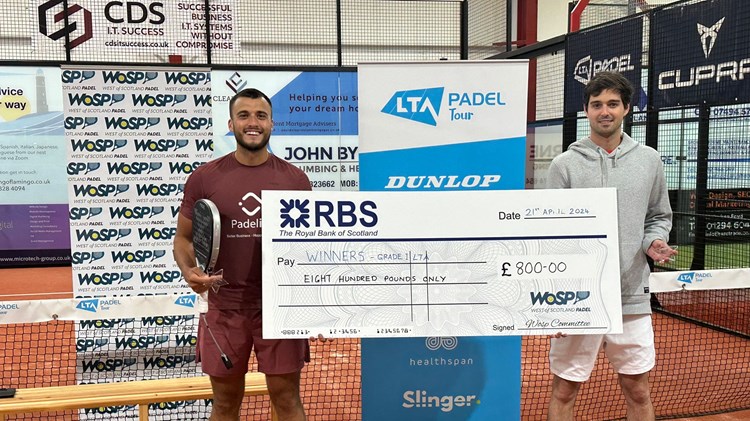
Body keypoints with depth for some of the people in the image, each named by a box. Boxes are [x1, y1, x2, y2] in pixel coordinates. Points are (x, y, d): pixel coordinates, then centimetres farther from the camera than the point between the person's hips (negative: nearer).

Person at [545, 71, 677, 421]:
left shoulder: (649, 160, 7)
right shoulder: (565, 165, -2)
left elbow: (659, 217, 18)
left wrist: (655, 242, -5)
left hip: (632, 297, 3)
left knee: (638, 391, 12)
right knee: (564, 392, 7)